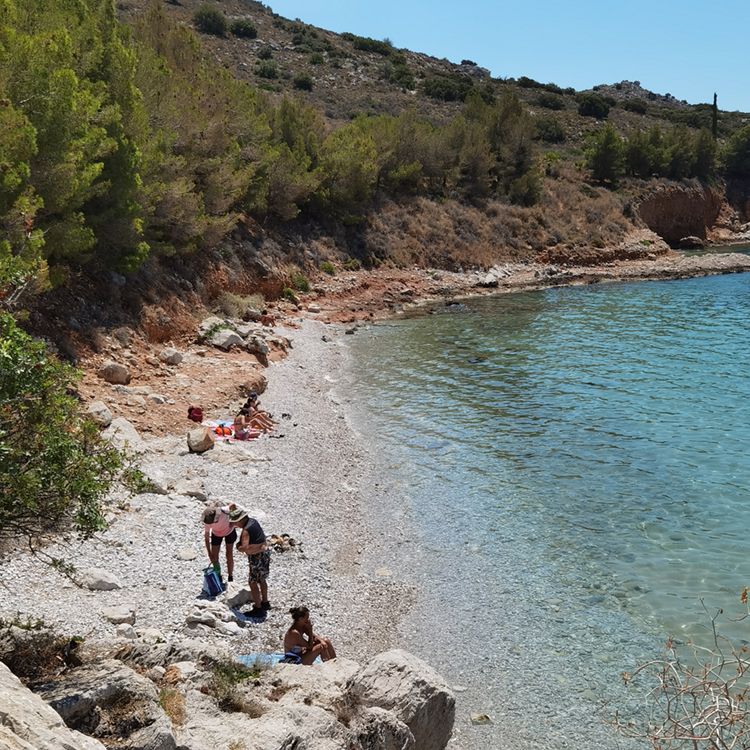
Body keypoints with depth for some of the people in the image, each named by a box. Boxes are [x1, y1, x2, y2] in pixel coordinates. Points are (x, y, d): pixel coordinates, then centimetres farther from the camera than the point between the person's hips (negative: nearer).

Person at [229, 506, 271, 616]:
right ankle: (265, 603, 37)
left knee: (253, 582, 3)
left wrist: (238, 548, -13)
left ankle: (258, 609, 9)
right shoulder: (252, 521, 3)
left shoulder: (246, 531, -24)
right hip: (265, 553, 10)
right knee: (262, 580, 24)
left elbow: (245, 548, -32)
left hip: (257, 558, -10)